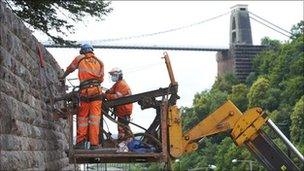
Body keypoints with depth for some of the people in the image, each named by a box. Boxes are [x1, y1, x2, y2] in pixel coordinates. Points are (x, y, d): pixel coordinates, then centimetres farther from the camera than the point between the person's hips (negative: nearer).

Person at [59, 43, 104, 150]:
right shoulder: (99, 62, 20)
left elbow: (70, 68, 33)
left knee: (82, 117, 4)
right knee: (94, 117, -2)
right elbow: (101, 79, 16)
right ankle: (94, 143, -7)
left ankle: (80, 142, -5)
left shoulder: (79, 58, 17)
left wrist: (63, 77, 50)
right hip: (96, 90, 1)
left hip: (84, 91, -1)